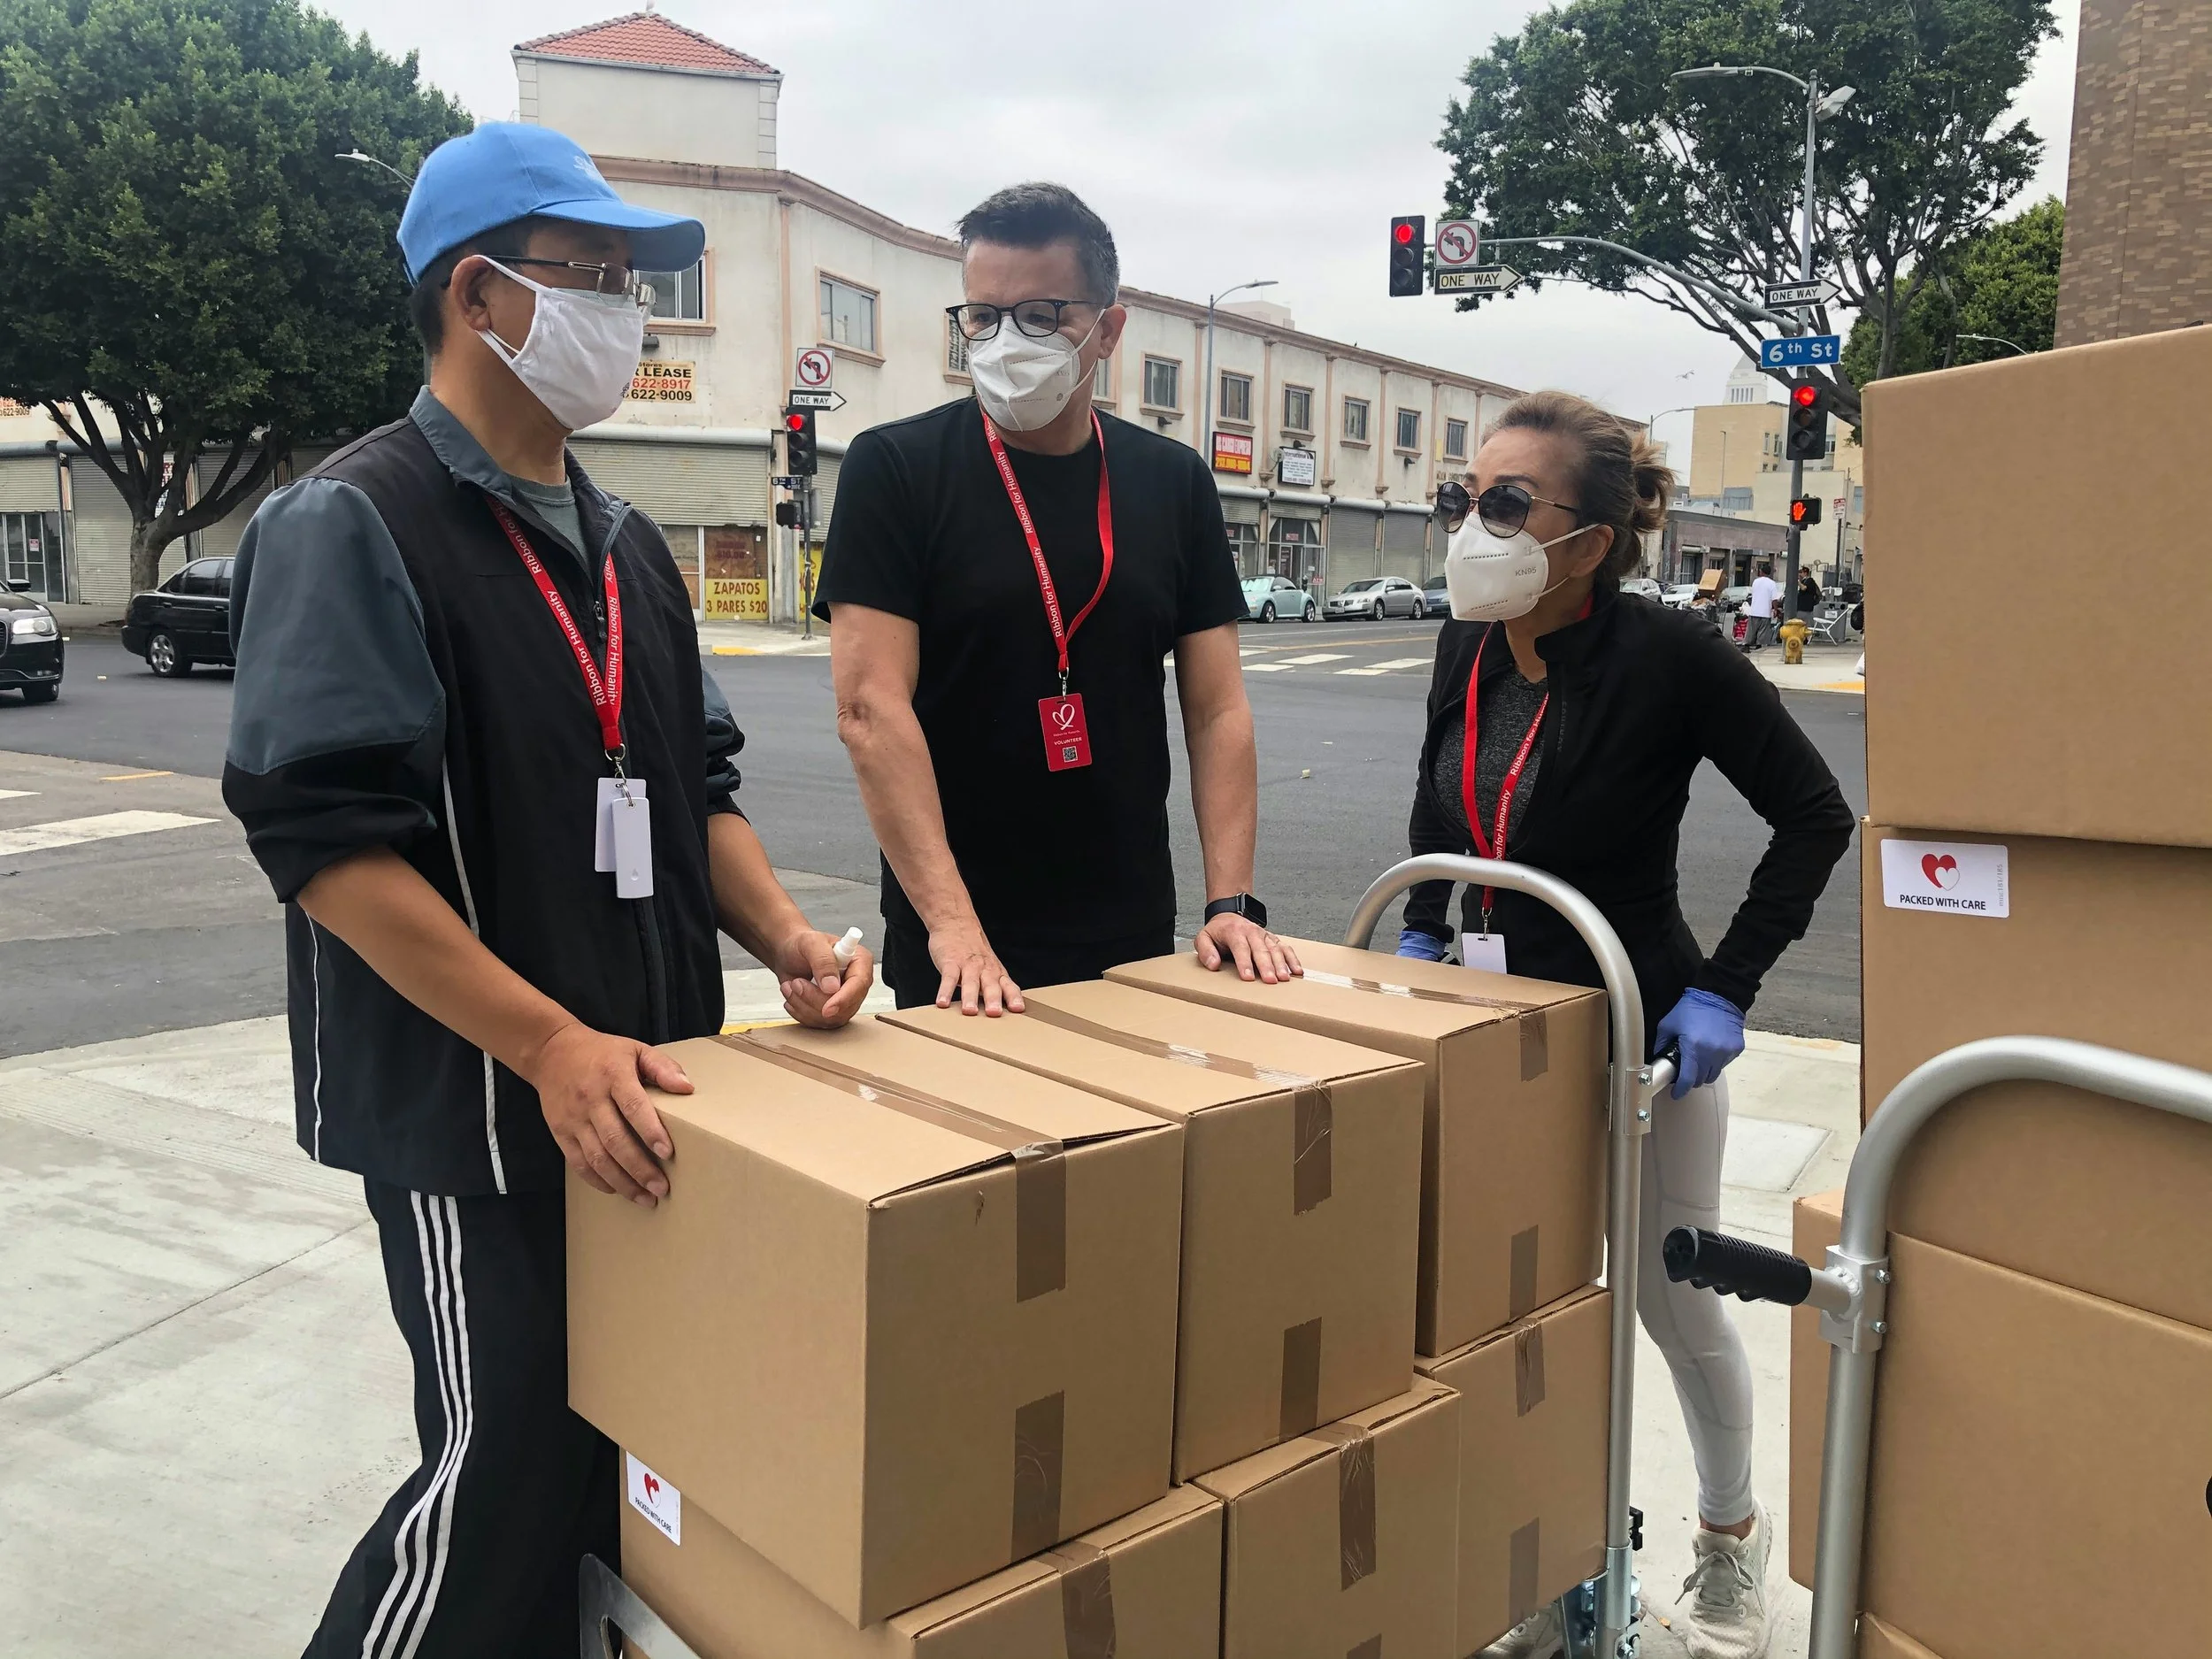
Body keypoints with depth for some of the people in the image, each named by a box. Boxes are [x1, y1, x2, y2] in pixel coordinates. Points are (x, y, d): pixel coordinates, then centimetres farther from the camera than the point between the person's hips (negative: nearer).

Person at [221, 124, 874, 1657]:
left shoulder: (623, 547, 14)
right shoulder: (352, 527, -10)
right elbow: (327, 841, -19)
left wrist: (781, 936, -2)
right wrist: (554, 1046, -24)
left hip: (649, 1098, 7)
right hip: (474, 1114, -7)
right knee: (508, 1472, 1)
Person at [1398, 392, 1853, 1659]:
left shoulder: (1670, 658, -20)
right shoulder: (1469, 652, -3)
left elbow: (1817, 816, -13)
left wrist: (1727, 986, -17)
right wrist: (1422, 929, 6)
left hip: (1640, 1038, -5)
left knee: (1673, 1302, 14)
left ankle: (1733, 1535, 43)